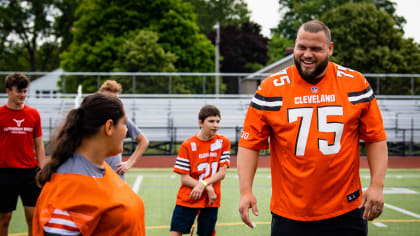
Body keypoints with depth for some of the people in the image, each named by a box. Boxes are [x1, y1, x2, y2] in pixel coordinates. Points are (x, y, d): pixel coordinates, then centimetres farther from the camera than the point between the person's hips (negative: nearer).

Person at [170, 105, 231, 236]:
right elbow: (184, 178, -7)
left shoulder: (223, 142, 1)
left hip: (211, 200, 2)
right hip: (187, 199, -1)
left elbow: (222, 173, -4)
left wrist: (203, 184, -19)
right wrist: (208, 188, -17)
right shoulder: (188, 145, -5)